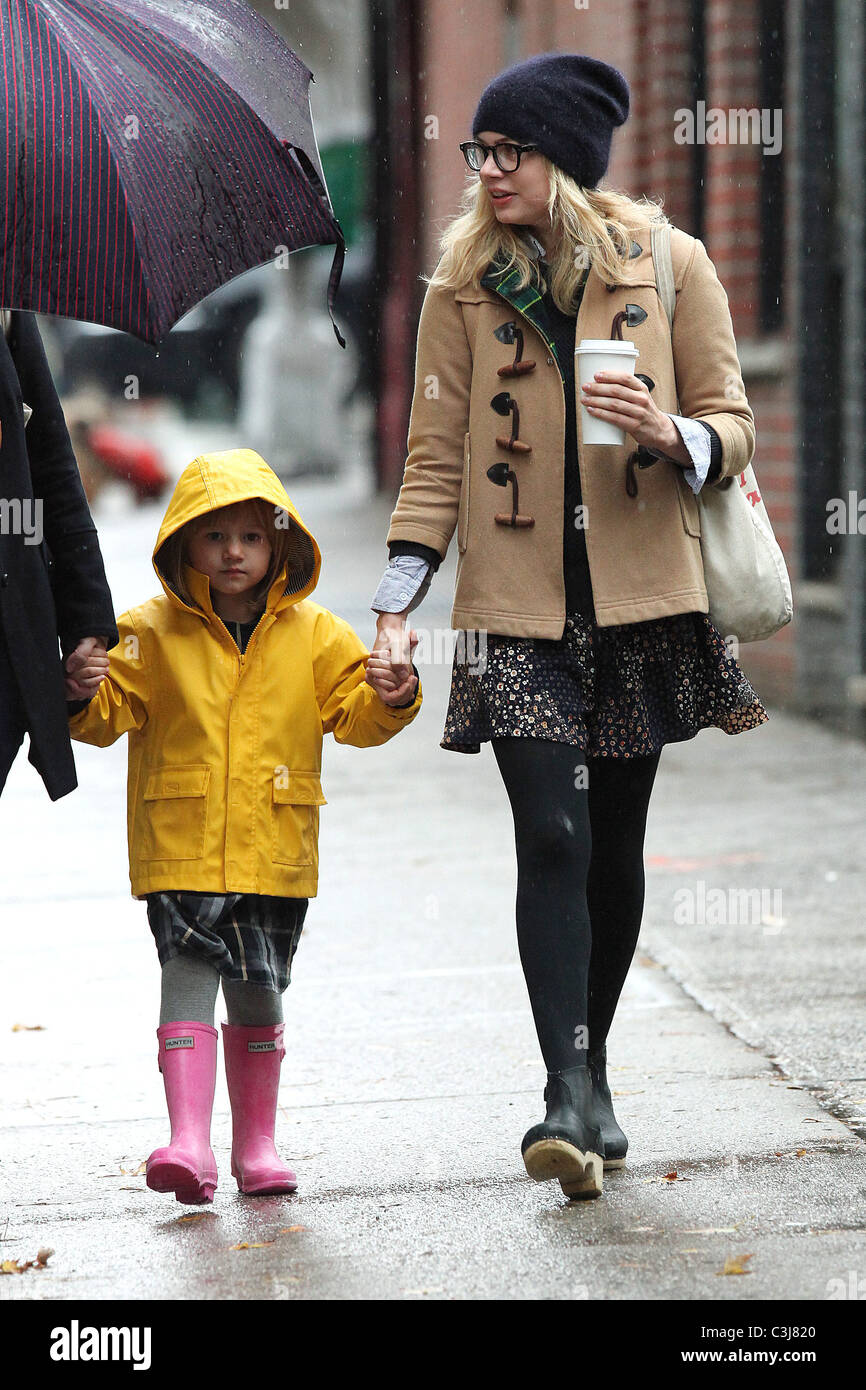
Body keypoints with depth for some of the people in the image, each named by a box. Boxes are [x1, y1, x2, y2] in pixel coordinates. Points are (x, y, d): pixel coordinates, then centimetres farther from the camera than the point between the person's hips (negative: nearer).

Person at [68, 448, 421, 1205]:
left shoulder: (312, 633, 5)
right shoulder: (153, 632, 1)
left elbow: (353, 712, 4)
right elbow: (112, 716, 0)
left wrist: (392, 700, -16)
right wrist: (84, 698, -21)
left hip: (275, 851, 2)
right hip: (180, 850, -2)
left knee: (259, 994, 10)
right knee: (188, 979, -13)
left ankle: (257, 1143, 23)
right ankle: (190, 1141, -19)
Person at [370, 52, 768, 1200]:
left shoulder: (670, 265, 1)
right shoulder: (466, 285, 4)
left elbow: (733, 428, 5)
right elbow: (437, 457, 5)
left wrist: (671, 435, -18)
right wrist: (397, 608, -3)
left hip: (641, 596, 1)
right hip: (519, 608, -1)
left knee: (615, 844, 9)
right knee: (552, 840, -12)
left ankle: (590, 1073, 25)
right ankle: (572, 1096, -15)